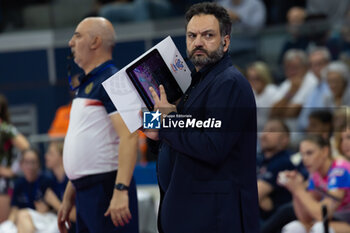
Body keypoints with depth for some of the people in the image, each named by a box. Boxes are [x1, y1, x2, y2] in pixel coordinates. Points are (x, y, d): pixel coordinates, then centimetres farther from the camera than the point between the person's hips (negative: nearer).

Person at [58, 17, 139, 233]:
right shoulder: (86, 85, 19)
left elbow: (129, 137, -22)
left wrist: (121, 190, -31)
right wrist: (68, 199, 23)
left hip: (107, 190, -10)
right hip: (85, 193, 10)